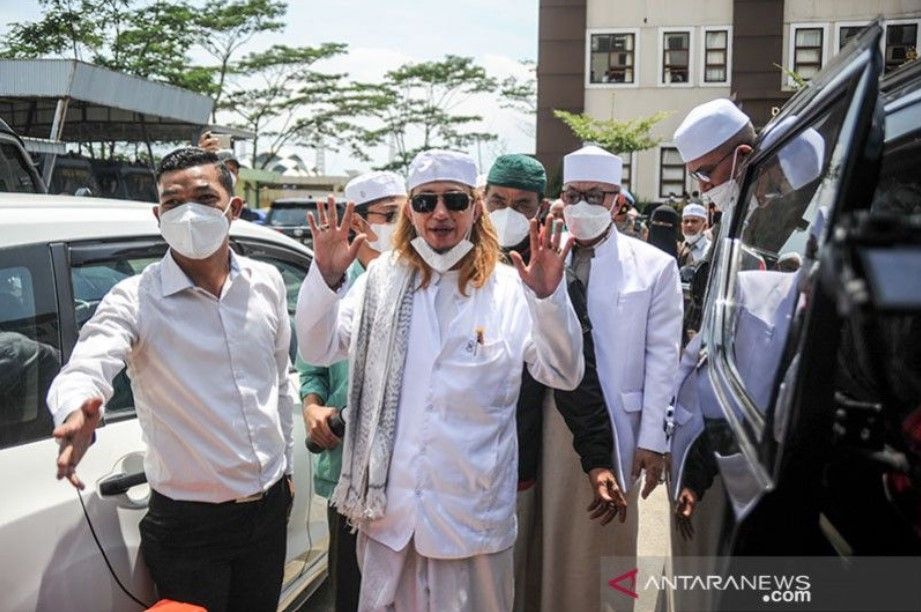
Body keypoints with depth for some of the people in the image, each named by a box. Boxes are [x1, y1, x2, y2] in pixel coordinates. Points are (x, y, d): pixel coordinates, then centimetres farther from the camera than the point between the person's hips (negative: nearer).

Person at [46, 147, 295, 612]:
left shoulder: (266, 282, 0)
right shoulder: (134, 300, -14)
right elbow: (82, 372, -30)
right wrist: (78, 412, -53)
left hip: (270, 508, 5)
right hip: (189, 525, -4)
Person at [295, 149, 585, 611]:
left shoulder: (508, 289, -3)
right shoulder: (383, 278, 3)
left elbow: (564, 375, -9)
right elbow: (318, 349, 1)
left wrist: (548, 297, -25)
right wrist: (325, 276, -15)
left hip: (471, 511, -2)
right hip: (387, 505, 2)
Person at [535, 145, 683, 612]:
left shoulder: (654, 266, 1)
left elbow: (662, 358, -1)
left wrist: (652, 439, -4)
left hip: (613, 423, -1)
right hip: (546, 420, 1)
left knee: (604, 543, 9)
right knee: (548, 542, 8)